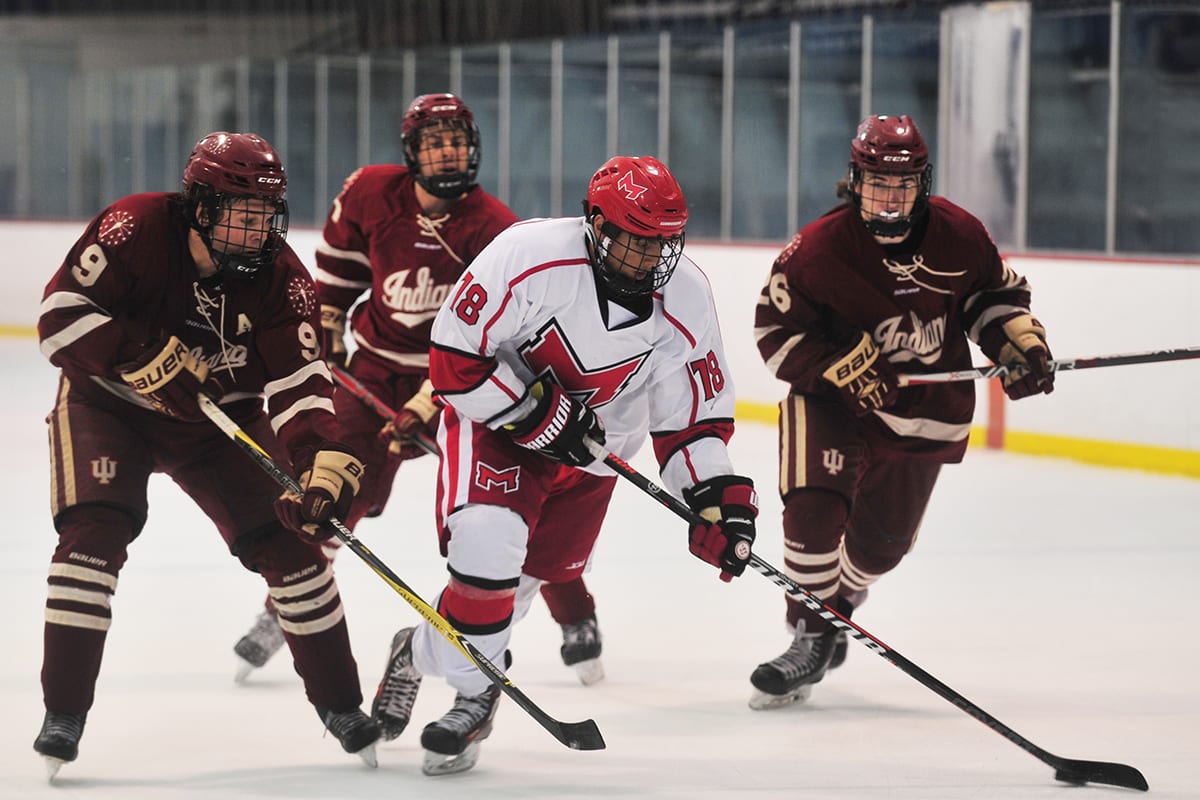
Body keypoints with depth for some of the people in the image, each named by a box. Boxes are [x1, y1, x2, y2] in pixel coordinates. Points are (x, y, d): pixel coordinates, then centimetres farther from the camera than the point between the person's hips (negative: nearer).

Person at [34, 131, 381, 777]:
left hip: (222, 417, 3)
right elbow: (61, 315, -26)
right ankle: (63, 713, -13)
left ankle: (340, 705, 12)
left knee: (289, 541, -4)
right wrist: (149, 357, -34)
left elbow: (297, 381, -23)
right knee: (94, 533, -22)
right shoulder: (134, 230, -26)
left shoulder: (281, 276, -17)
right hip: (108, 402, -3)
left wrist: (323, 460, -39)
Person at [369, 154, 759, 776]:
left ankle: (422, 654, 34)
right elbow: (454, 355, -24)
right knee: (488, 542, -26)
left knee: (519, 582, 9)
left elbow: (694, 418, -5)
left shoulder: (685, 303, -15)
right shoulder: (529, 257, -29)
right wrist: (538, 413, -26)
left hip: (592, 443, 4)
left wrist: (720, 498, -17)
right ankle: (475, 694, -7)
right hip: (495, 414, -4)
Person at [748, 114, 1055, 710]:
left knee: (881, 542, 10)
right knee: (814, 510, -23)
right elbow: (776, 330, -13)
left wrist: (1020, 342, -7)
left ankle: (839, 606, 41)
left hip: (926, 412, 3)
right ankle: (811, 637, -8)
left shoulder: (958, 236, -9)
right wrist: (844, 369, -23)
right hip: (832, 397, -3)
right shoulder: (818, 248, -18)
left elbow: (993, 292, 9)